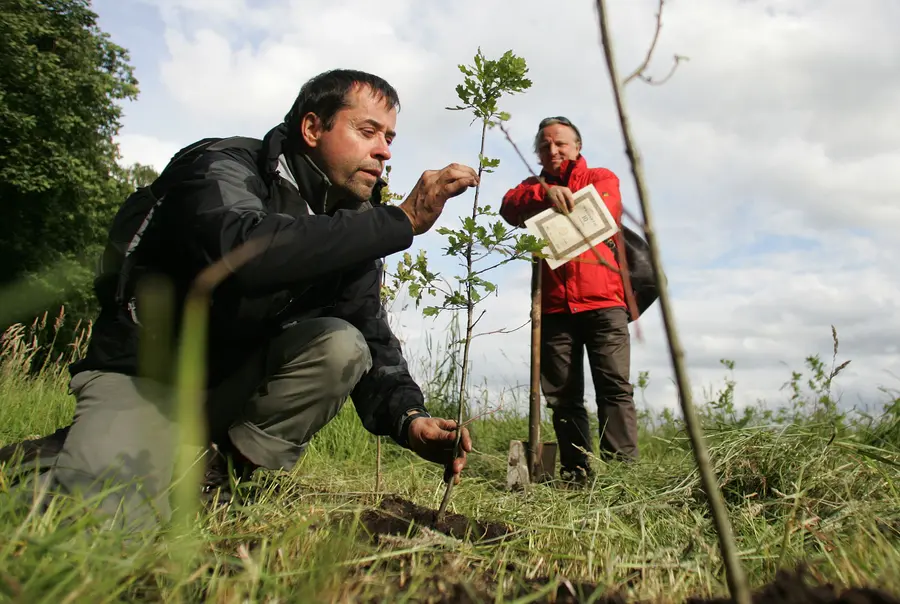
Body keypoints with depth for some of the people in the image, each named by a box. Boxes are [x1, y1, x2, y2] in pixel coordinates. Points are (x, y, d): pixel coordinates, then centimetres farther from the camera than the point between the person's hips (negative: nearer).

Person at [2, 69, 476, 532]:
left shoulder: (354, 229, 1)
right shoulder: (224, 166, -17)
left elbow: (373, 341, -5)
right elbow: (245, 251, -42)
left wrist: (407, 418, -25)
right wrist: (402, 220, -39)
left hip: (238, 384, 5)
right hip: (143, 374, -4)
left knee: (340, 346, -21)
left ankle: (223, 471, -10)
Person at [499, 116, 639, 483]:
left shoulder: (601, 178, 16)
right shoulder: (534, 188, 22)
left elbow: (605, 212, -6)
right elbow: (509, 208, -2)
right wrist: (544, 193, -20)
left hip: (602, 301, -2)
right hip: (554, 307, 3)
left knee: (614, 385, -10)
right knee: (562, 396, 1)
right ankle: (576, 473, 6)